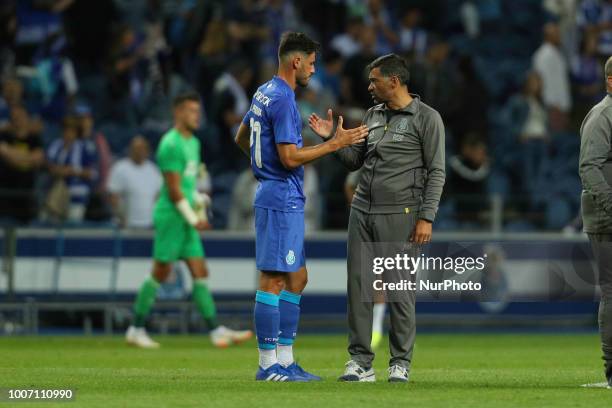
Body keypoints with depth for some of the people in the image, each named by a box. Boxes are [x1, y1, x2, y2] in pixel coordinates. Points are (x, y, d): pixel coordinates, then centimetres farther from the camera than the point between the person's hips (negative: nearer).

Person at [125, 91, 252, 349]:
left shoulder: (193, 143, 16)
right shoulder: (171, 144, -14)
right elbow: (174, 189, -17)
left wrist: (199, 204, 13)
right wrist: (193, 219, -14)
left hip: (187, 219, 9)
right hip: (170, 216, -9)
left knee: (200, 274, 3)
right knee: (160, 274, -3)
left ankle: (216, 330, -1)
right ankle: (136, 329, 6)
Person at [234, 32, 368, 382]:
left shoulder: (264, 93, 14)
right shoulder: (283, 100, -17)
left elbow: (241, 137, 26)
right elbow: (290, 157, -21)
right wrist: (335, 144, -16)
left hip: (283, 199, 11)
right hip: (282, 199, -11)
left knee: (297, 279, 13)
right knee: (274, 281, -7)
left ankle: (285, 360, 14)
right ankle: (268, 365, -4)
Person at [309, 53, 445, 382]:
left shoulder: (426, 118, -3)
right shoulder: (373, 116, 15)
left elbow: (436, 172, -6)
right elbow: (354, 161, 21)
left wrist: (426, 217, -12)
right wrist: (331, 138, 5)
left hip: (399, 216, -6)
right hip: (362, 210, 6)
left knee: (400, 289, -3)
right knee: (358, 284, 2)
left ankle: (400, 363, 6)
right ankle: (360, 361, 6)